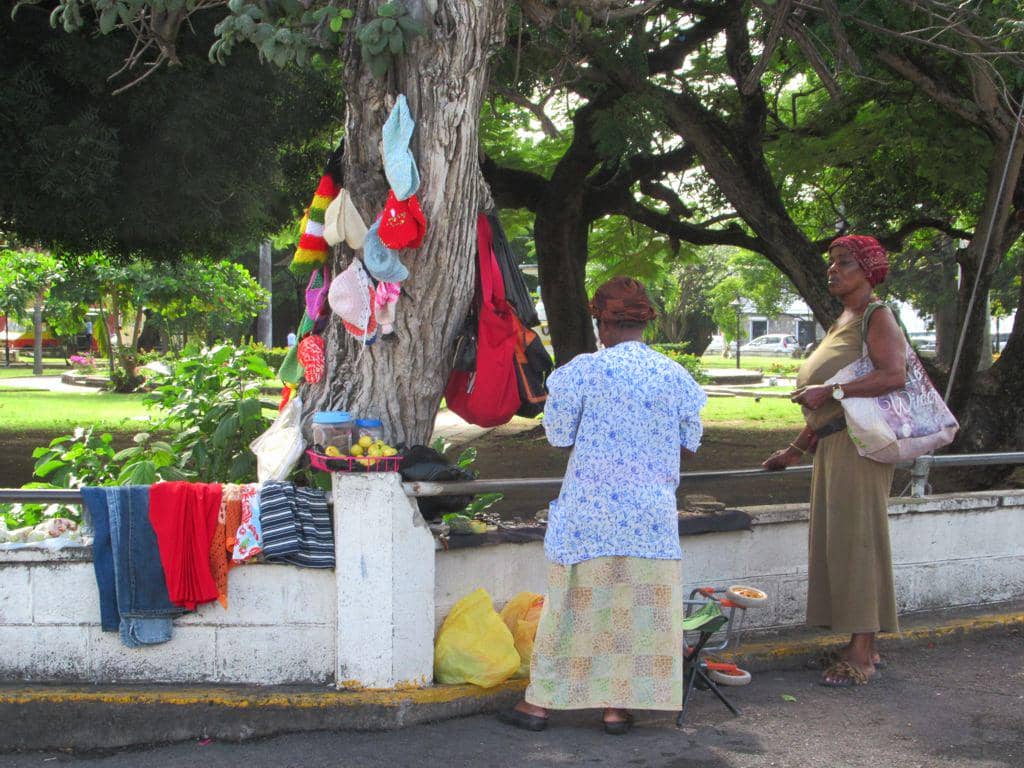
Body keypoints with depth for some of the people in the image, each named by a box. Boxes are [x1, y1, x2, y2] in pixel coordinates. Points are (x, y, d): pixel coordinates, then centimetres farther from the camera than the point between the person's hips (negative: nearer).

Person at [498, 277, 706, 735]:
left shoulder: (584, 370, -9)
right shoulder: (674, 376, 1)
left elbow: (558, 434, -2)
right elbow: (689, 443, 9)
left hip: (590, 507, -2)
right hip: (651, 510, 2)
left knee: (573, 600, 7)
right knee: (638, 604, 9)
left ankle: (540, 702, 14)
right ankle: (617, 706, 14)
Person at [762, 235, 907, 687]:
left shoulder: (875, 316, -7)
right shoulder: (842, 322, 21)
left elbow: (895, 375, -24)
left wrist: (831, 391, -24)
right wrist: (798, 449, 25)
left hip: (858, 445, -9)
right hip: (832, 446, 9)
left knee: (856, 539, -8)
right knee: (836, 541, 9)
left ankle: (862, 655, -4)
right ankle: (861, 646, 16)